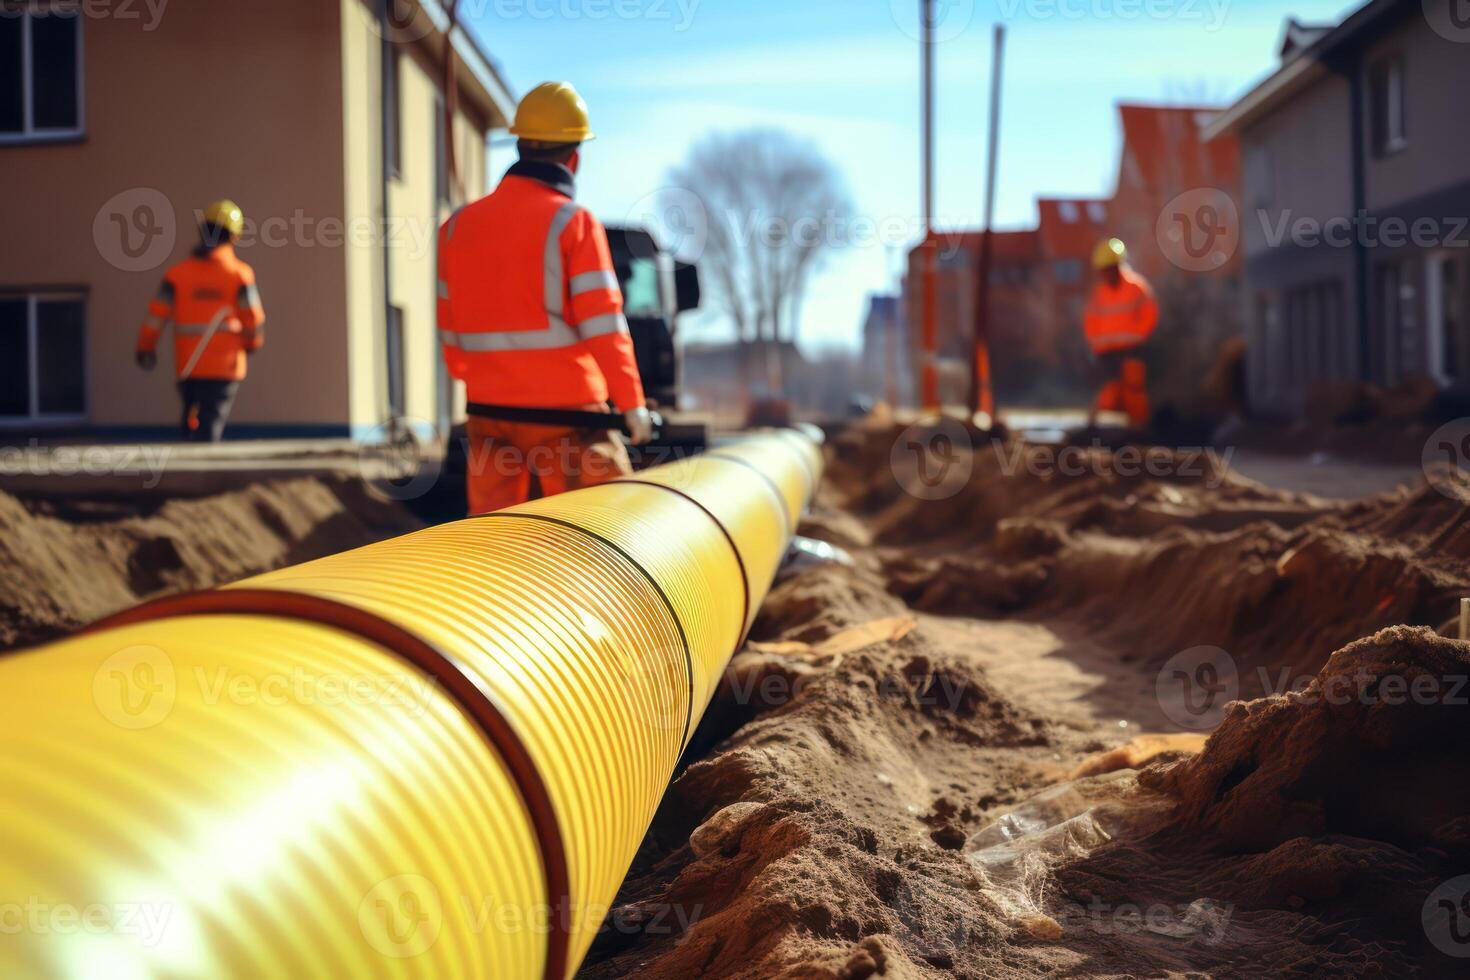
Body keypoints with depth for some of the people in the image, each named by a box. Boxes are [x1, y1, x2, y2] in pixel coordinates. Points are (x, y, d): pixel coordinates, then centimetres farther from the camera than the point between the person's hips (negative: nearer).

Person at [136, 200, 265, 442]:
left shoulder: (178, 273, 2)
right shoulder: (240, 274, -4)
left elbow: (156, 315, 2)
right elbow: (254, 320, -3)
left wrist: (145, 347, 18)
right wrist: (251, 345, 19)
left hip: (188, 367, 3)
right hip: (225, 367, -3)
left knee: (191, 426, 17)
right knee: (210, 427, -5)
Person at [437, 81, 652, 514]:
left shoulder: (459, 225, 8)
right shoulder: (574, 222, -8)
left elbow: (449, 330, 13)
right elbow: (603, 327, -13)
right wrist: (632, 402, -8)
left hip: (487, 412, 5)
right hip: (561, 415, -5)